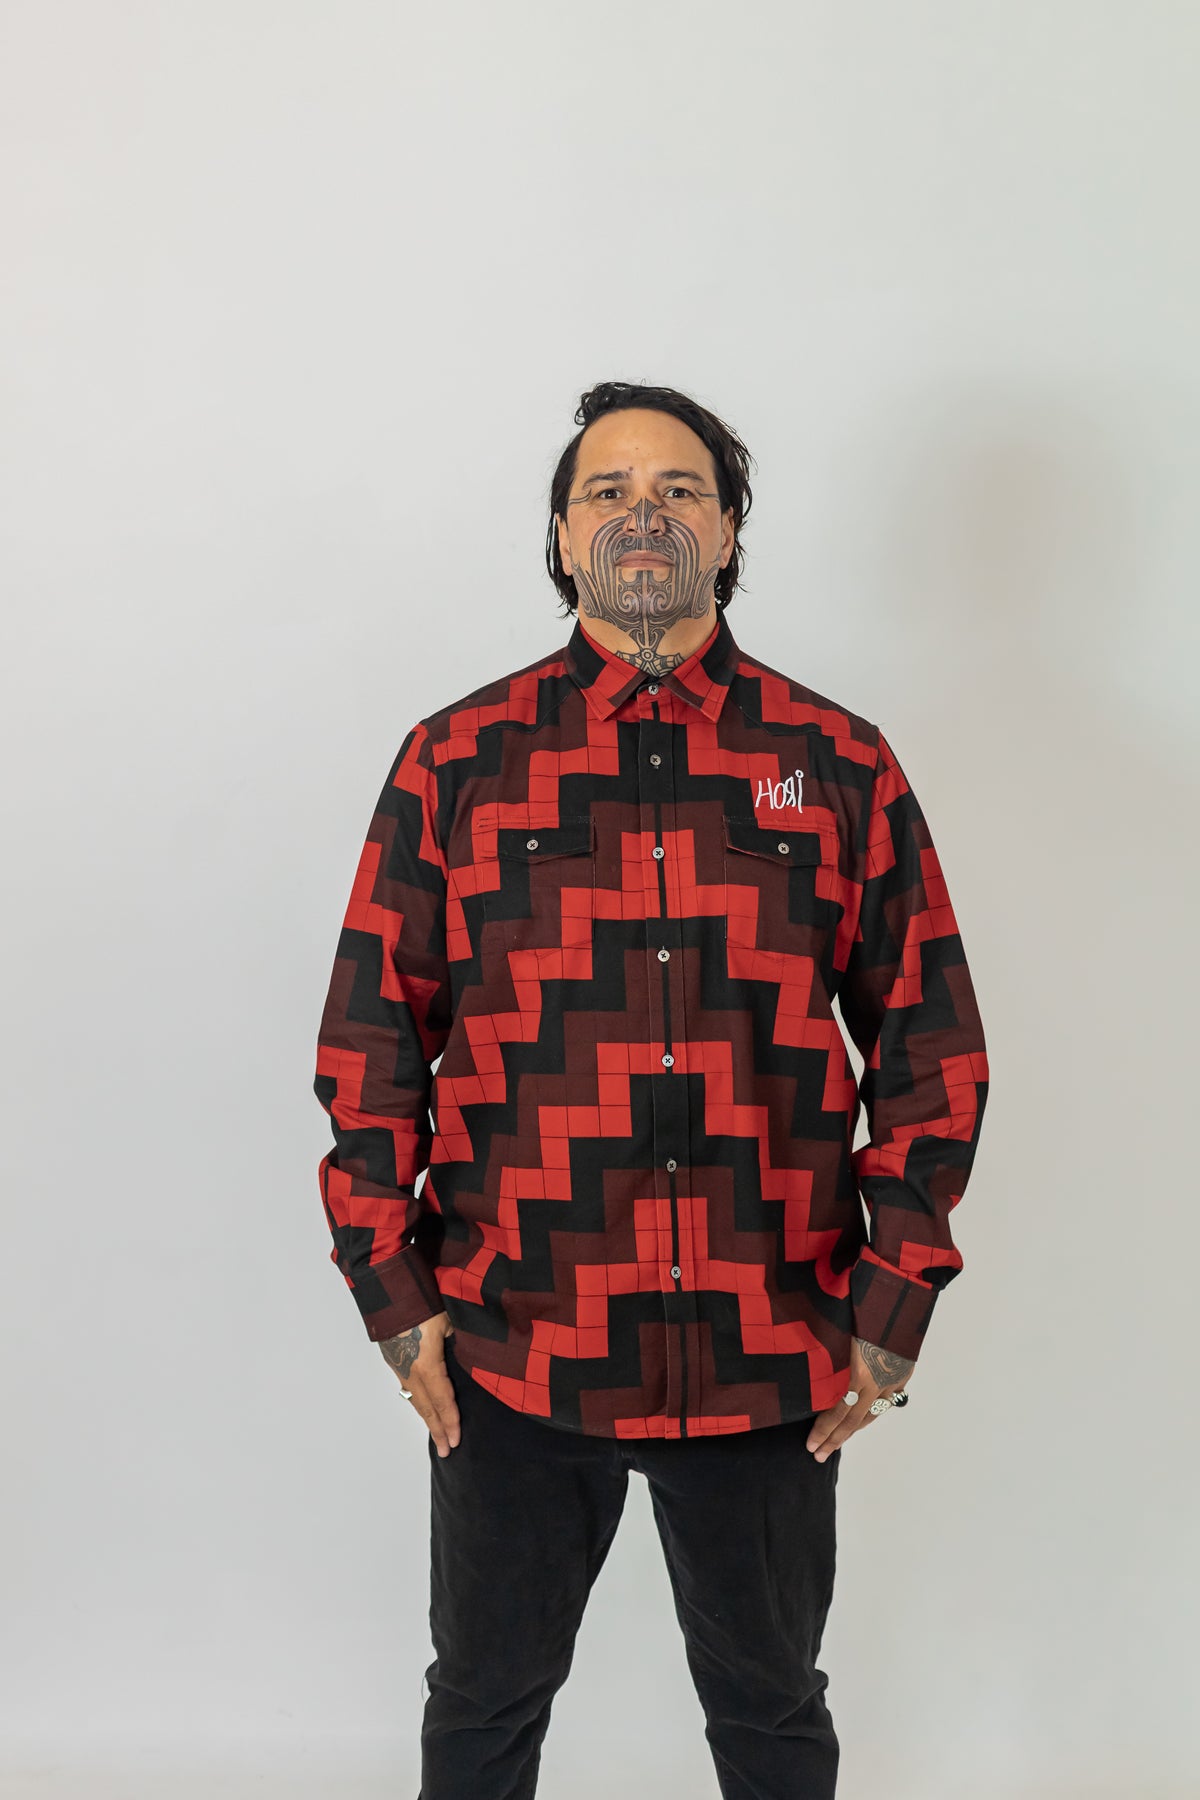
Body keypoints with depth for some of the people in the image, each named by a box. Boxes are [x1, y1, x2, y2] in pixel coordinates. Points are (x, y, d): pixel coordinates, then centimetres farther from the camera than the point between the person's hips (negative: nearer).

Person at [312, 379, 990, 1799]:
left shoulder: (840, 768, 1)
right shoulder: (457, 761, 0)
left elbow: (931, 1045, 4)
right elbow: (369, 1043, 2)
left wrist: (894, 1309, -1)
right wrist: (394, 1293, -3)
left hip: (775, 1363, 1)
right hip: (511, 1357, 0)